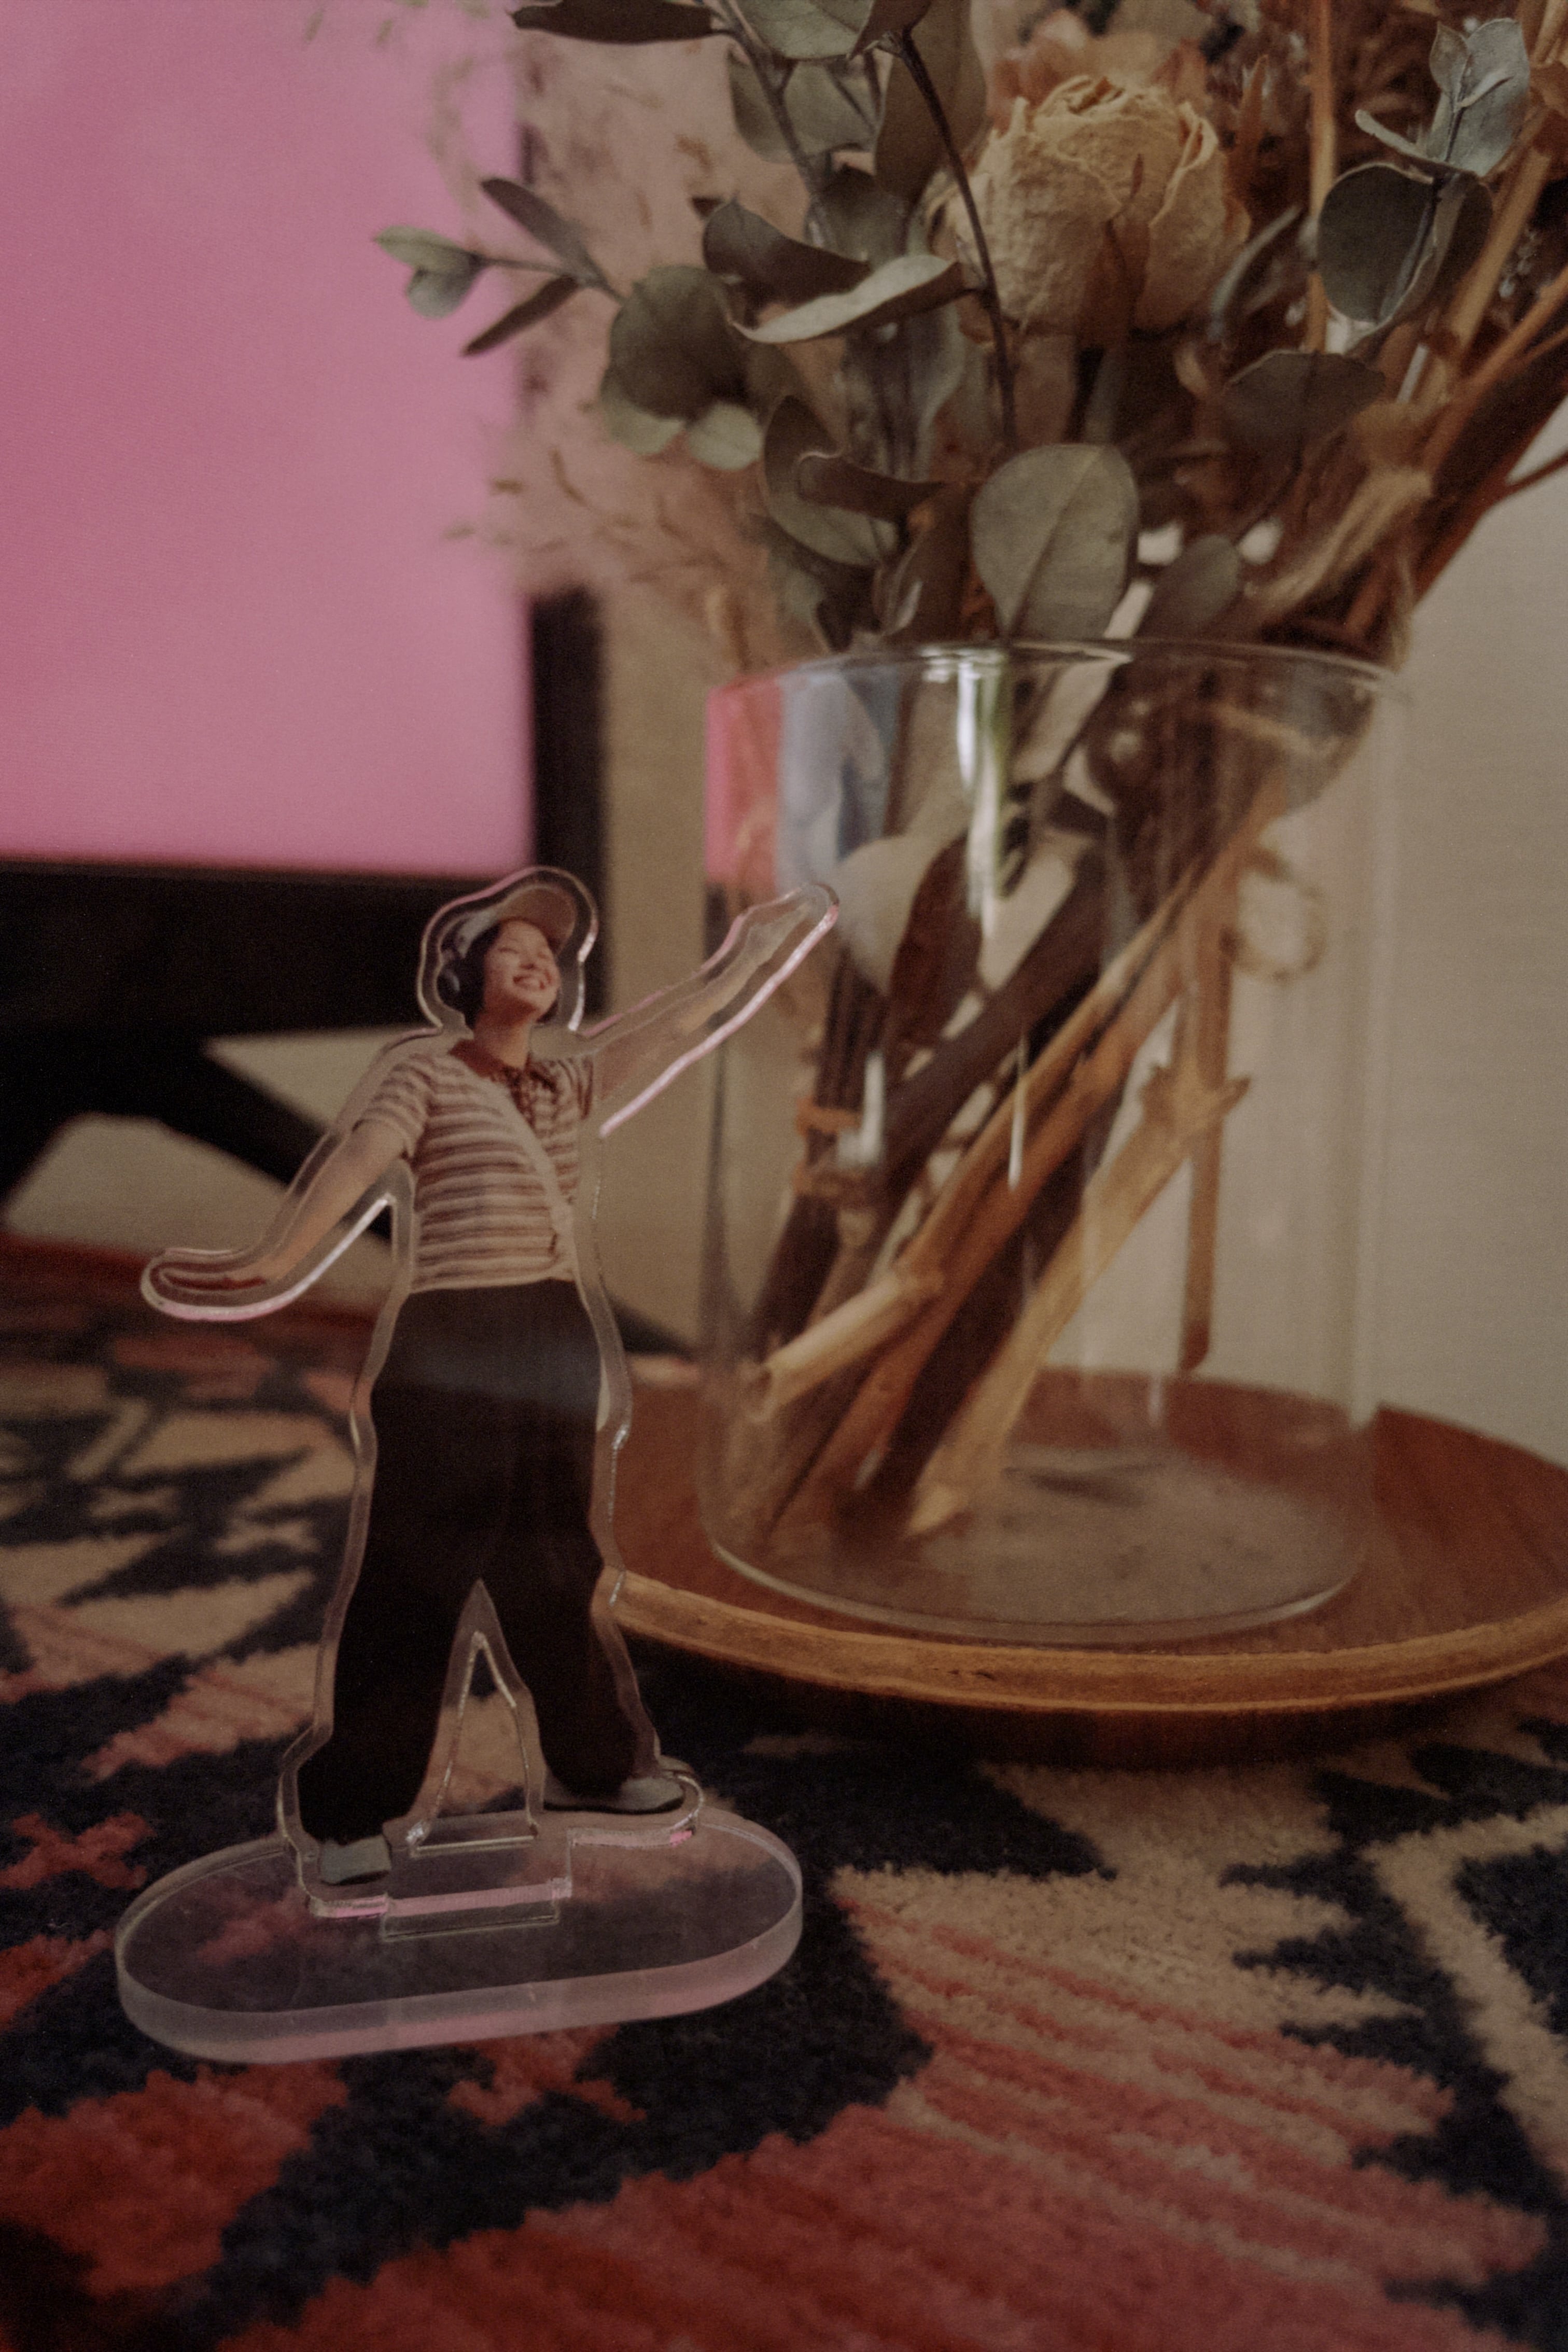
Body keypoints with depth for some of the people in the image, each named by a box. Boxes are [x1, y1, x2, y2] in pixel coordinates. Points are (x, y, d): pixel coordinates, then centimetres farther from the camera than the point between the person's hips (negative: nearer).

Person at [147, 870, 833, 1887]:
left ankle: (596, 1760, 30)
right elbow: (351, 1169, -17)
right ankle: (348, 1809, 14)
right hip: (451, 1345, -5)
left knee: (559, 1563, 15)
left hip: (558, 1343, 5)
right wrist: (274, 1267, -31)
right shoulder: (419, 1074, 0)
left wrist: (774, 937, 29)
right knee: (416, 1573, 1)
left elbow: (696, 1014, 22)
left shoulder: (573, 1078, 14)